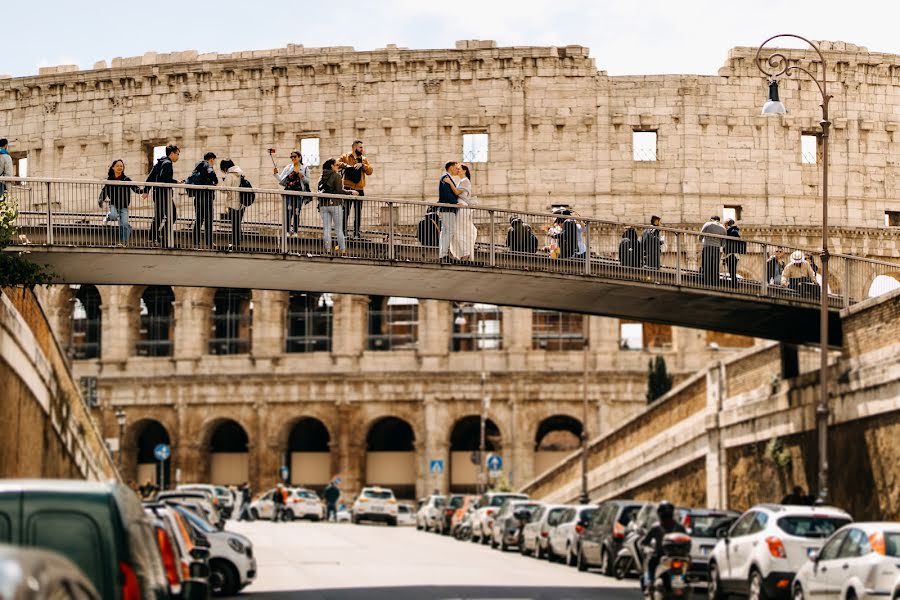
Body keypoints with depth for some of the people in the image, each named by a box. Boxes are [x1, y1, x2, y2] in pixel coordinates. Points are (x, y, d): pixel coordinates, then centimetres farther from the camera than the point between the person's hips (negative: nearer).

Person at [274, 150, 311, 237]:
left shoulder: (305, 168, 5)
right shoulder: (288, 168, 9)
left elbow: (307, 181, 5)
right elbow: (281, 180, 8)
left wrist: (303, 177, -13)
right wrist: (276, 174, -7)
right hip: (288, 192, 1)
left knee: (296, 213, 2)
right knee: (288, 211, -7)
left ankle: (295, 231, 9)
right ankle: (287, 230, -5)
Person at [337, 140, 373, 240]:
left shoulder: (364, 159, 13)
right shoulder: (345, 157, 5)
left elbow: (369, 171, 3)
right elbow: (336, 163, -6)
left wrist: (362, 165, -11)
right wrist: (344, 165, -21)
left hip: (359, 190, 3)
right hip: (348, 188, -3)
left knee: (358, 213, 5)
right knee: (345, 212, -1)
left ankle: (356, 234, 10)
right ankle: (344, 232, 4)